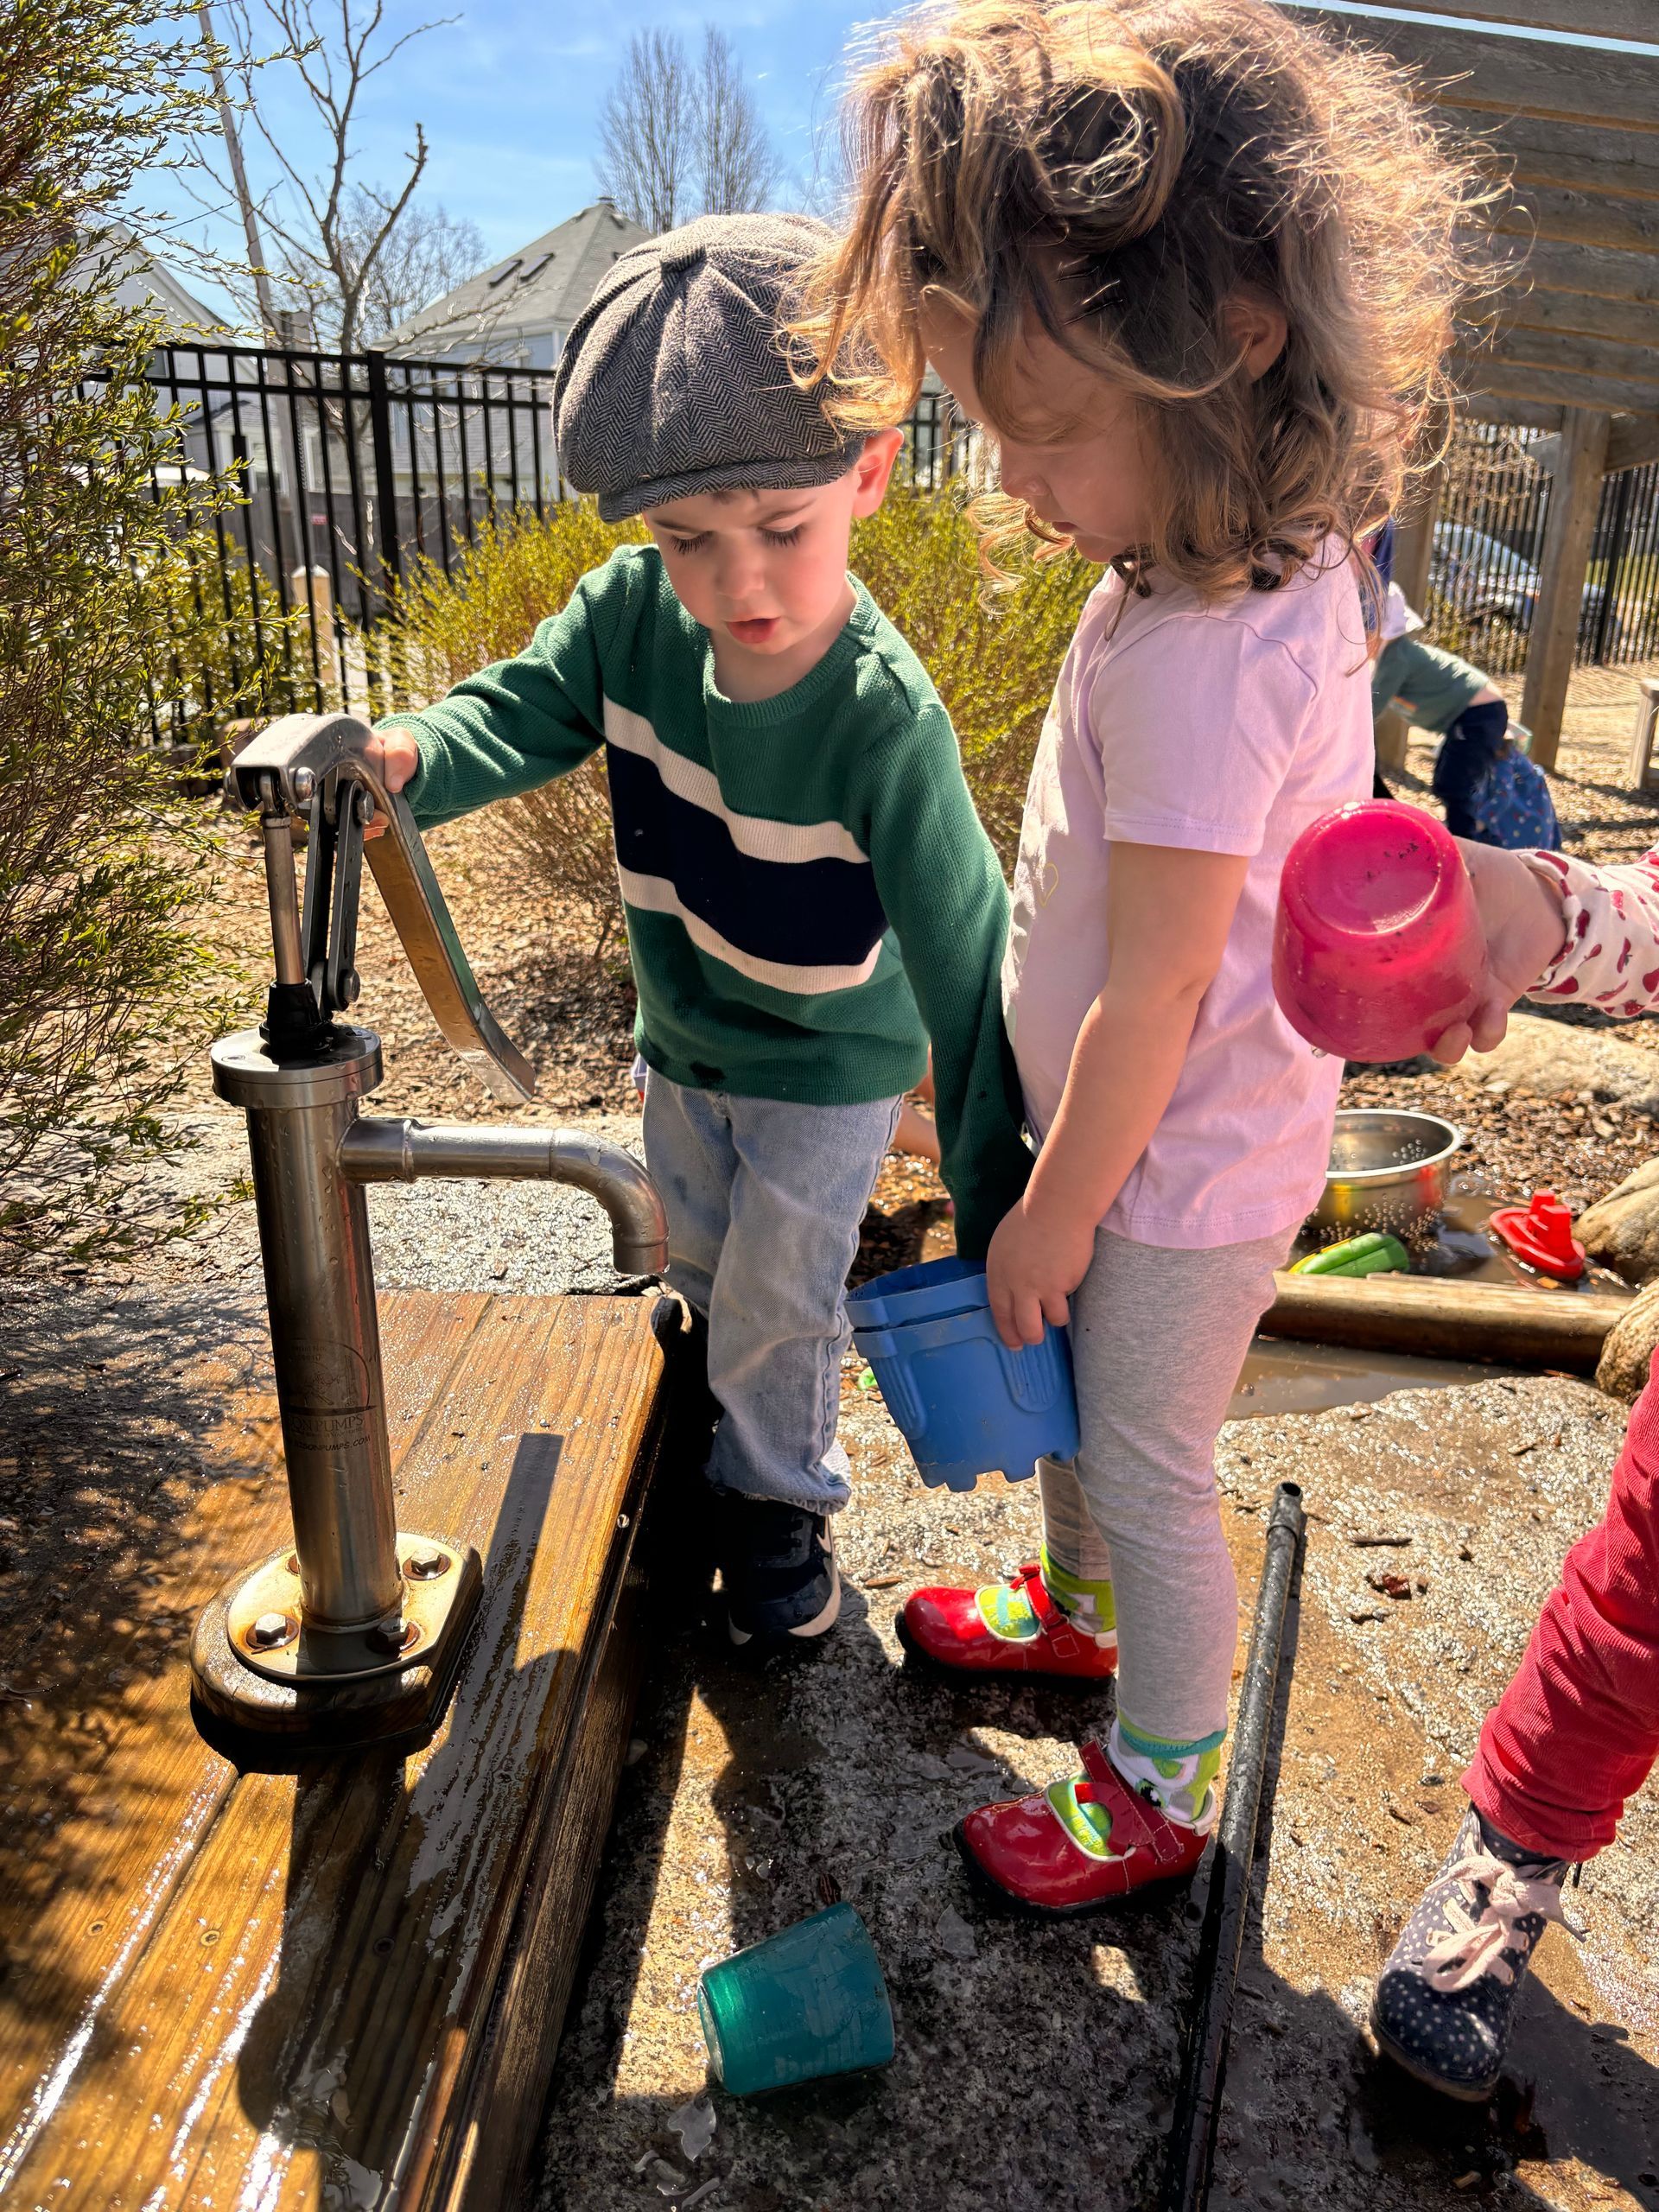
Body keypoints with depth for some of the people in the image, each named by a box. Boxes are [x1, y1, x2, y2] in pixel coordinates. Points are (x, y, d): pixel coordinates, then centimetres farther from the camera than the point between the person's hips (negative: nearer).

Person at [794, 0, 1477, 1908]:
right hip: (1148, 1138, 9)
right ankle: (1080, 1609, 56)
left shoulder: (1193, 657, -32)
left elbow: (1154, 997, -26)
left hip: (1180, 1175, -9)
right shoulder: (1275, 571, -2)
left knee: (1149, 1467, 11)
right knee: (1078, 1405, 28)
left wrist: (1054, 1215, -13)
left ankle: (1157, 1790, 37)